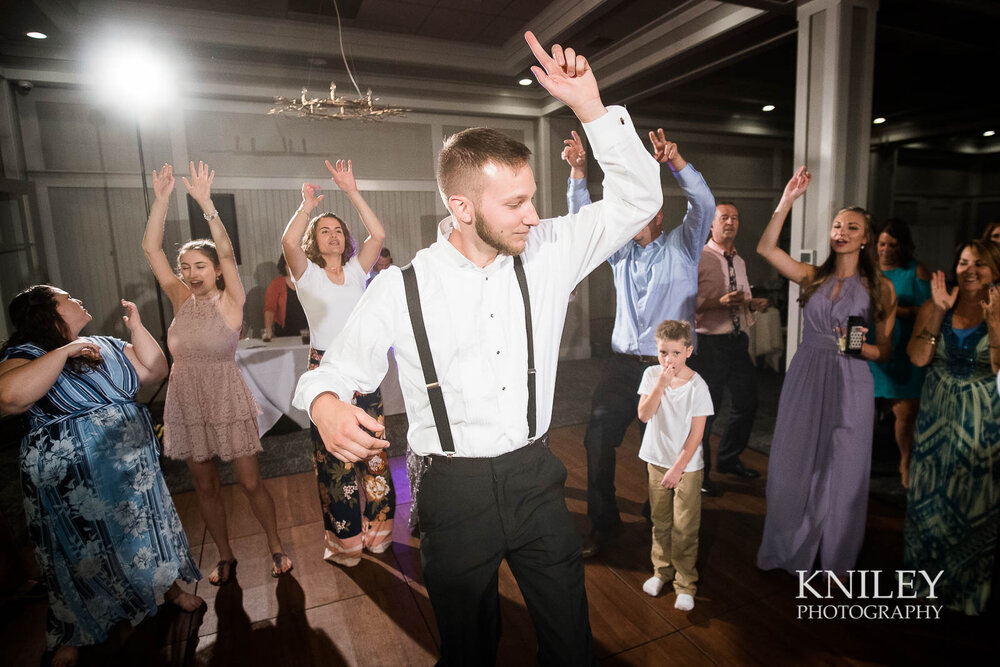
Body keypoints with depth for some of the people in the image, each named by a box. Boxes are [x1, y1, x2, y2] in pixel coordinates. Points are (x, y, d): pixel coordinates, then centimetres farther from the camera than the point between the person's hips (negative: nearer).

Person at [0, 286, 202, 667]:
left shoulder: (108, 347, 7)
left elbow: (155, 371, 3)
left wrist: (136, 326, -2)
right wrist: (64, 351, -27)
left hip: (134, 467, 5)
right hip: (74, 483, -5)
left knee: (145, 525, 18)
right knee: (81, 553, 10)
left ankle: (170, 587, 41)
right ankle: (72, 636, 35)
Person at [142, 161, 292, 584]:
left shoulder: (231, 300, -6)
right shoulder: (181, 300, 4)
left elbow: (227, 252, -20)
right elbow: (151, 249, 0)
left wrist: (205, 202, -25)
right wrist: (162, 199, -8)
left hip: (227, 398, -4)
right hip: (186, 401, 5)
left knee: (250, 483, 3)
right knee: (204, 486, 14)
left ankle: (275, 547, 23)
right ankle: (224, 556, 32)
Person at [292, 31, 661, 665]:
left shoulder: (546, 254, -4)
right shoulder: (401, 289, -11)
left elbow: (636, 201, -4)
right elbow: (340, 368, -1)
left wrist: (591, 106, -15)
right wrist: (326, 404, -25)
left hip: (537, 478, 2)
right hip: (455, 492, -1)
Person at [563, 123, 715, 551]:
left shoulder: (682, 247, 4)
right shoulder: (621, 251, 12)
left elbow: (703, 204, -12)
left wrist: (675, 162, -26)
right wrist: (577, 172, -10)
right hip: (622, 364, 3)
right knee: (598, 441, 1)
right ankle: (603, 523, 18)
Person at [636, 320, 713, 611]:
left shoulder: (697, 386, -17)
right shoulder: (652, 374, -7)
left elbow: (697, 433, -14)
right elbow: (644, 415, -14)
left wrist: (678, 468, -15)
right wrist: (661, 385, -25)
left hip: (687, 464, -3)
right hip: (657, 459, 3)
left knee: (685, 529, 2)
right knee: (660, 521, 17)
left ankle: (686, 584, 19)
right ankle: (662, 570, 35)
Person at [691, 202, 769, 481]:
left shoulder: (739, 262, 16)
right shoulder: (697, 259, -8)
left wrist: (753, 305, 2)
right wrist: (719, 302, -26)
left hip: (737, 341, 8)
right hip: (708, 343, -7)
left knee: (747, 403, 13)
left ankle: (728, 459, 35)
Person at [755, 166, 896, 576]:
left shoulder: (879, 288, 2)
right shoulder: (813, 277, 5)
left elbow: (884, 352, 3)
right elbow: (766, 248, -10)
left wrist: (859, 346, -18)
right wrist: (787, 200, -13)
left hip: (850, 385, -1)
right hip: (805, 380, 2)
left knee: (842, 472, 8)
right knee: (794, 466, 10)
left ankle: (836, 558, 30)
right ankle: (791, 548, 32)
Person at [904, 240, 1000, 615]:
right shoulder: (935, 306, 1)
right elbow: (917, 358, -10)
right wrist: (938, 312, -15)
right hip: (937, 412, 2)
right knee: (930, 491, 10)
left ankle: (967, 587, 27)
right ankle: (927, 573, 29)